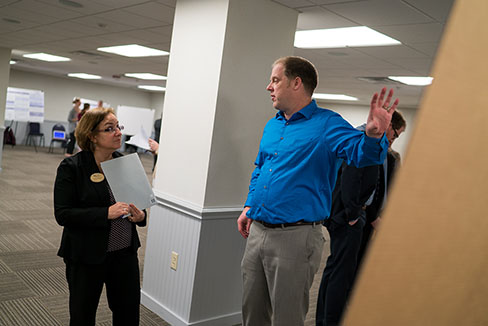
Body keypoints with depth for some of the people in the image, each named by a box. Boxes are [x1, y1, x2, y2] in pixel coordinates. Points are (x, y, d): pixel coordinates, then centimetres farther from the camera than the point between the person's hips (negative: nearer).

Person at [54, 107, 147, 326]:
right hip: (87, 257, -4)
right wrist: (106, 213, -25)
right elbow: (62, 214, -15)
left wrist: (140, 215, -8)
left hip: (125, 253, 4)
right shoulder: (71, 167, -10)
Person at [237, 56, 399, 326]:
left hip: (295, 237, -7)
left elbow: (361, 153, -23)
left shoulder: (327, 124, -7)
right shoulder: (272, 126, 14)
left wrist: (374, 135, -45)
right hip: (257, 230, 7)